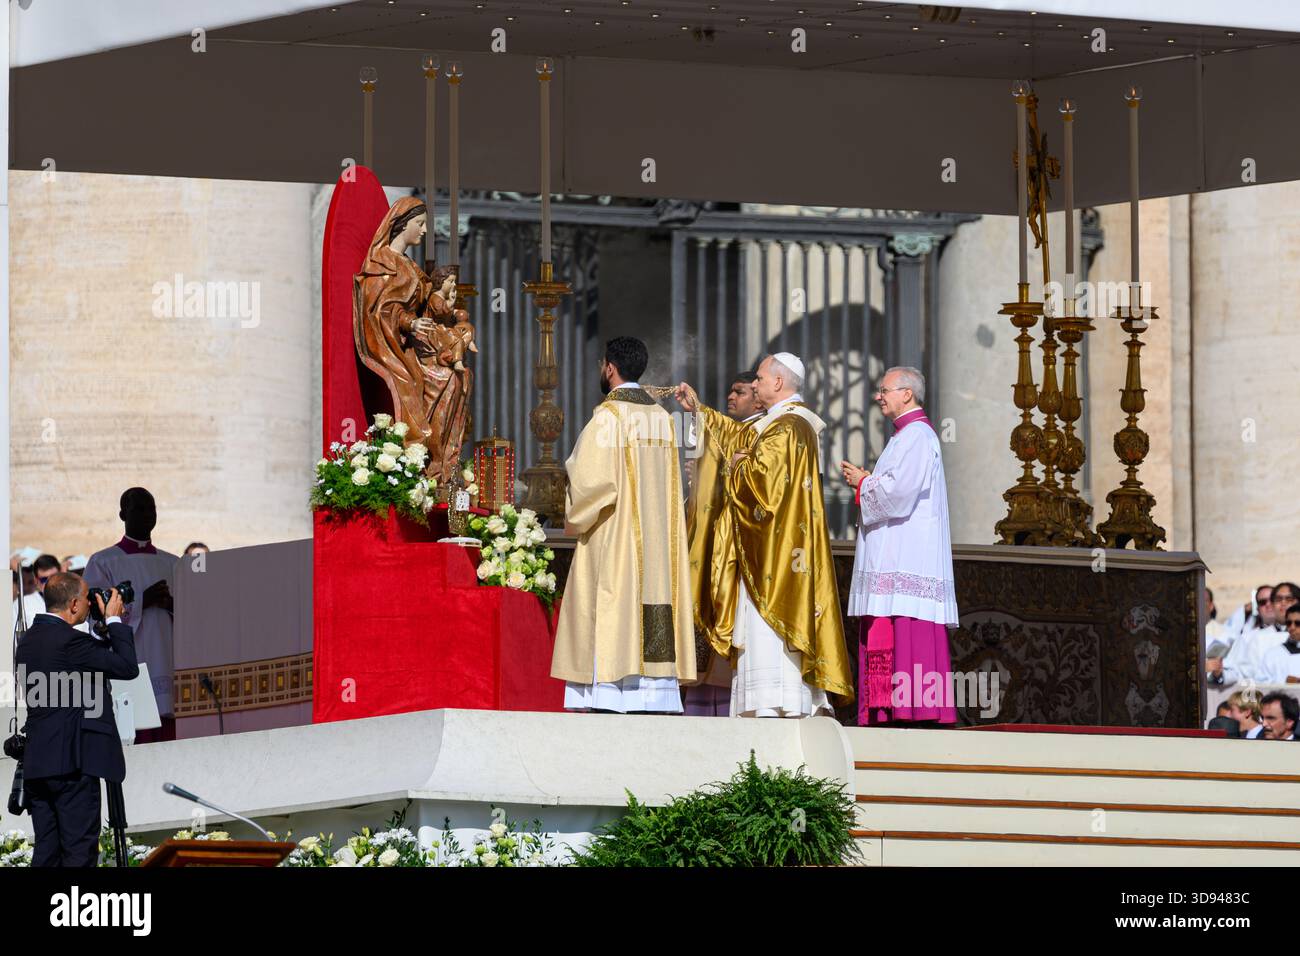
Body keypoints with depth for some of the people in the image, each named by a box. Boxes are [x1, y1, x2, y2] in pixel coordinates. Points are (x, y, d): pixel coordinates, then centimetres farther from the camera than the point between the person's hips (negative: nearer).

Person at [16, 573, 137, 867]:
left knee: (46, 853, 9)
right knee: (79, 852, -6)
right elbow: (128, 667, -11)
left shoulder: (29, 641, 12)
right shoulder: (69, 641, -15)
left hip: (37, 765, 8)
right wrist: (114, 620, 1)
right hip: (73, 763, -8)